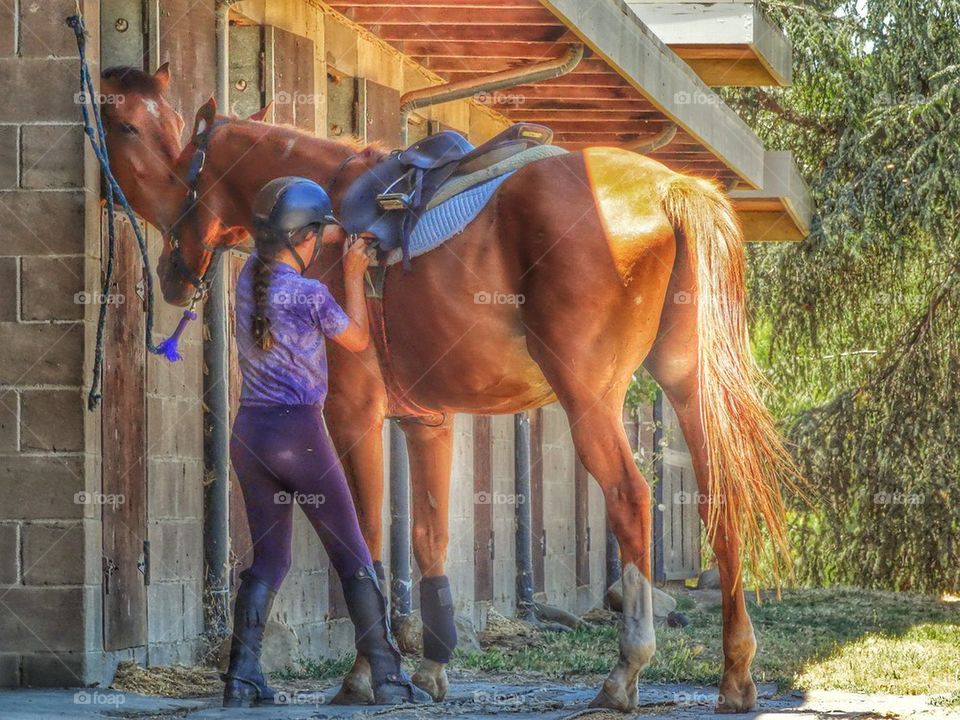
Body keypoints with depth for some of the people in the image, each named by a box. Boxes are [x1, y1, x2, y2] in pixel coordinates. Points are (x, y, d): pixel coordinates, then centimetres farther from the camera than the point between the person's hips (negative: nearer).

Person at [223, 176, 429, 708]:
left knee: (268, 559, 12)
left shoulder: (250, 275, 4)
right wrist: (353, 275, 12)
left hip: (249, 431, 6)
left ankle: (242, 676, 0)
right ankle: (387, 679, 3)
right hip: (300, 431, -6)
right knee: (352, 558, 3)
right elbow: (357, 339, 4)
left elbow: (285, 245, 27)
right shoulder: (311, 295, -13)